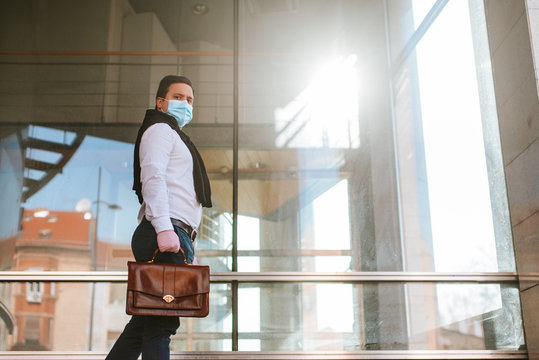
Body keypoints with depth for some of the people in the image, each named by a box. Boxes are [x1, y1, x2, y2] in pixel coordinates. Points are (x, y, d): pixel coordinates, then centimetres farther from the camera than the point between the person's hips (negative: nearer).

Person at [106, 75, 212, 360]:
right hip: (165, 236, -10)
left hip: (173, 238, 10)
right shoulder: (160, 129, 4)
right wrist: (164, 229, -26)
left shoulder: (174, 138, 34)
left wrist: (188, 251, 24)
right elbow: (152, 176, -13)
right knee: (162, 323, -13)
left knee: (147, 322, 7)